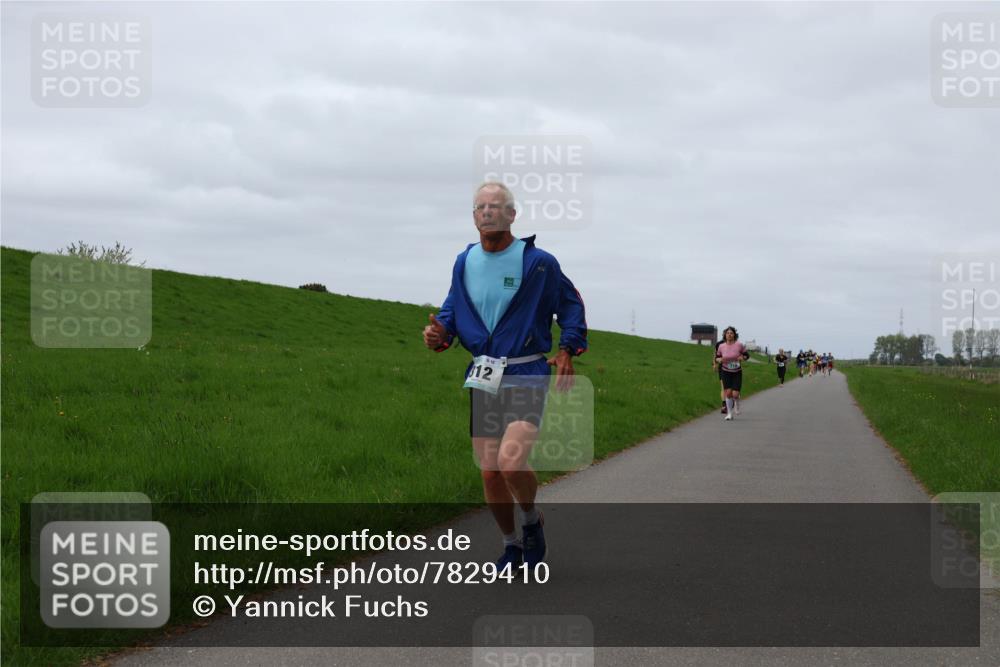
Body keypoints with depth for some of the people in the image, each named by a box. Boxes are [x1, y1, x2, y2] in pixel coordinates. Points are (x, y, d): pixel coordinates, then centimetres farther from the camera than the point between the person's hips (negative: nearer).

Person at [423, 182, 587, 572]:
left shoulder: (537, 262, -5)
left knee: (511, 462, -22)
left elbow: (570, 304, 9)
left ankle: (532, 520, 8)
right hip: (483, 379, 4)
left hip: (526, 375, -4)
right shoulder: (464, 263, 7)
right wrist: (439, 332, -2)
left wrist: (568, 350, -3)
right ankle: (511, 545, 25)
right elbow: (453, 309, 19)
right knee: (489, 472, 4)